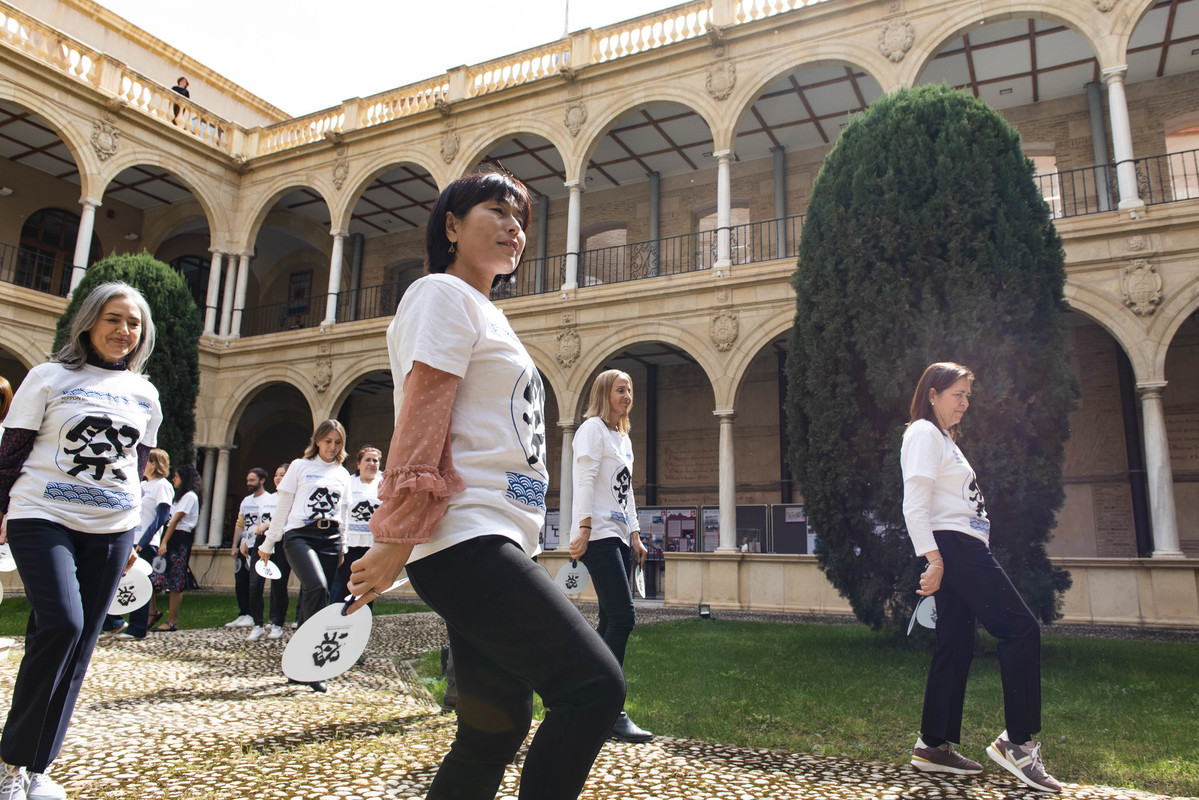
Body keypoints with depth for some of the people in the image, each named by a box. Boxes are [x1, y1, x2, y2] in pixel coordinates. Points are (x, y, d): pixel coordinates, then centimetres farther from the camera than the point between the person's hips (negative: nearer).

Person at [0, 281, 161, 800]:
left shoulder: (145, 396, 11)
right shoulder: (49, 378, 1)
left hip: (111, 530, 4)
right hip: (43, 519, -3)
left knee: (79, 645, 3)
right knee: (61, 625, -19)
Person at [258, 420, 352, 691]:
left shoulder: (342, 474, 18)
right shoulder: (300, 466, 8)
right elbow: (282, 506, 8)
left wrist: (342, 547, 21)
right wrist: (268, 543, 8)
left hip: (331, 540, 4)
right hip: (300, 535, -4)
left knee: (310, 599, 2)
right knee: (318, 589, -26)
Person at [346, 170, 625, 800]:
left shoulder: (483, 314, 26)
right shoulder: (443, 293, -2)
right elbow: (419, 419, -13)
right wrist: (397, 538, -18)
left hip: (495, 544, 9)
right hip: (465, 540, -9)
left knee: (498, 727, 10)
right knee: (594, 684, -16)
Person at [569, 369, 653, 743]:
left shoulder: (624, 438, 23)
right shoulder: (592, 428, -3)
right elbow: (585, 480, -13)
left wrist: (635, 536, 18)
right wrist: (584, 528, -20)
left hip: (619, 537, 9)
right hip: (598, 536, -9)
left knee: (611, 621, 6)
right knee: (623, 617, -14)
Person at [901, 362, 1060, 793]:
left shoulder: (943, 438, 24)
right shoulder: (924, 433, -6)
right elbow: (915, 503, -17)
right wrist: (934, 558, -22)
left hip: (962, 551, 10)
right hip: (954, 547, -10)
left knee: (956, 646, 8)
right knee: (1021, 628, -10)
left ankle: (934, 745, 13)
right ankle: (1017, 742, -7)